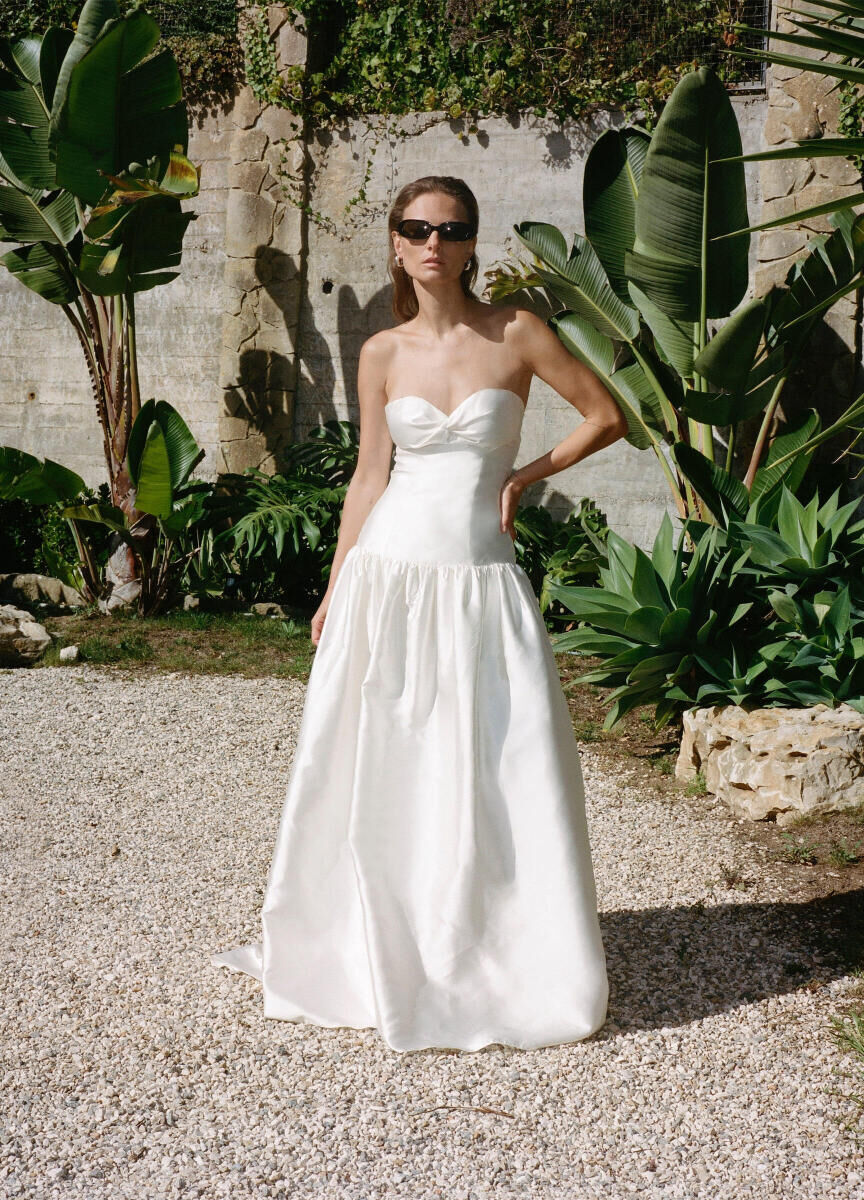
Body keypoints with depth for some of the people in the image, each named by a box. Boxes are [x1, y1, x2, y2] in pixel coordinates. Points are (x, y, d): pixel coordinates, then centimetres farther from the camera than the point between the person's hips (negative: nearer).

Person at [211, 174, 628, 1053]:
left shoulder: (516, 333, 1)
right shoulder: (382, 353, 7)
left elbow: (606, 416, 7)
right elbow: (369, 475, 10)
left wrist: (524, 476, 2)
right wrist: (333, 591, 7)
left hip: (482, 581, -1)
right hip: (390, 572, 2)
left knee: (499, 776, -1)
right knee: (375, 771, 5)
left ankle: (507, 959, 16)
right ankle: (377, 955, 21)